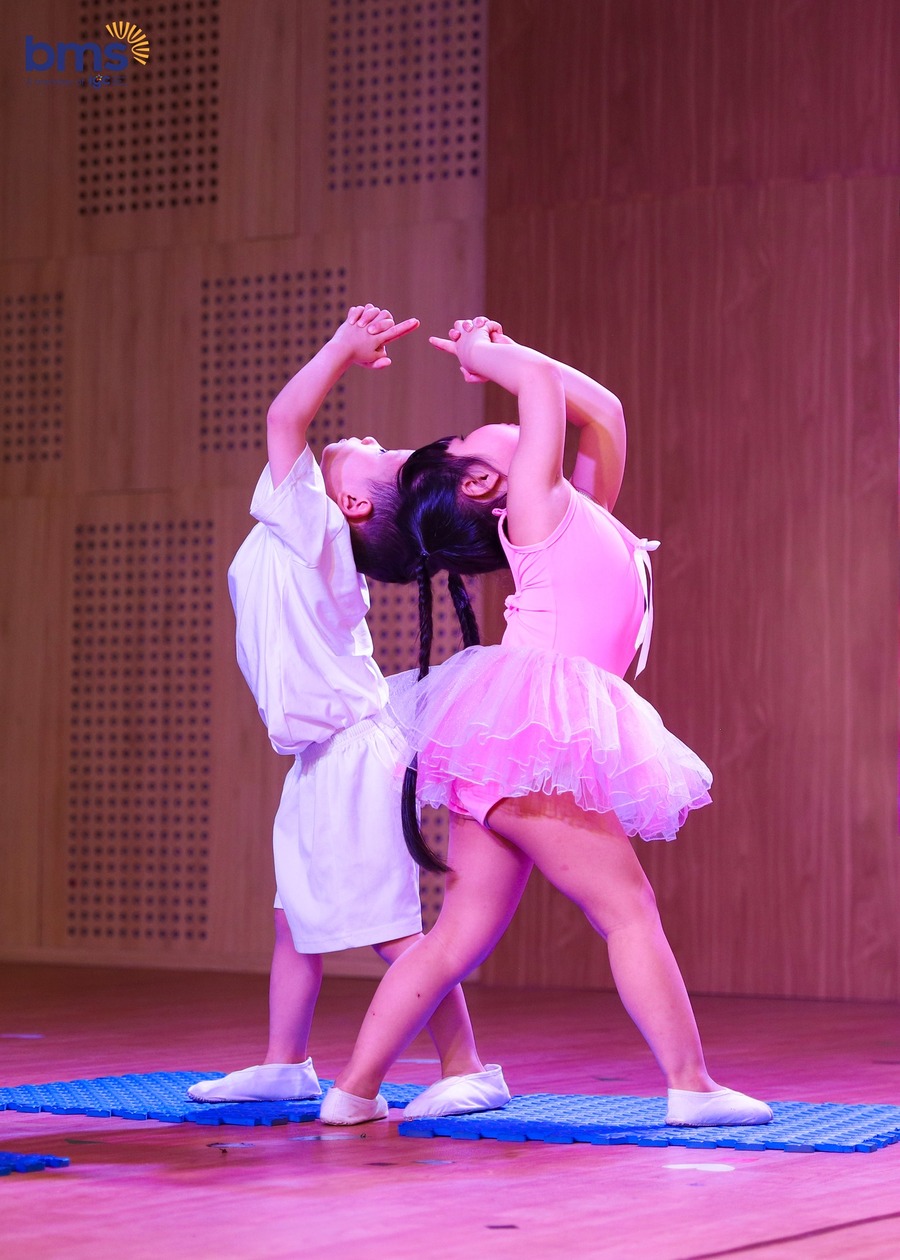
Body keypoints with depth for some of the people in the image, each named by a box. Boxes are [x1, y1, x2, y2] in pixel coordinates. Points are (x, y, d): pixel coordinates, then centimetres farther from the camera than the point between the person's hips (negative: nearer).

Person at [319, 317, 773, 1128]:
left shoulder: (580, 515, 24)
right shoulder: (535, 508, 0)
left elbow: (601, 412, 30)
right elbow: (544, 385, -6)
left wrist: (492, 352, 29)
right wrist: (492, 359, 13)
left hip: (501, 754, 9)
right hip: (529, 726, -9)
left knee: (466, 928, 6)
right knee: (627, 906, -5)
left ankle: (353, 1092, 6)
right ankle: (691, 1087, -3)